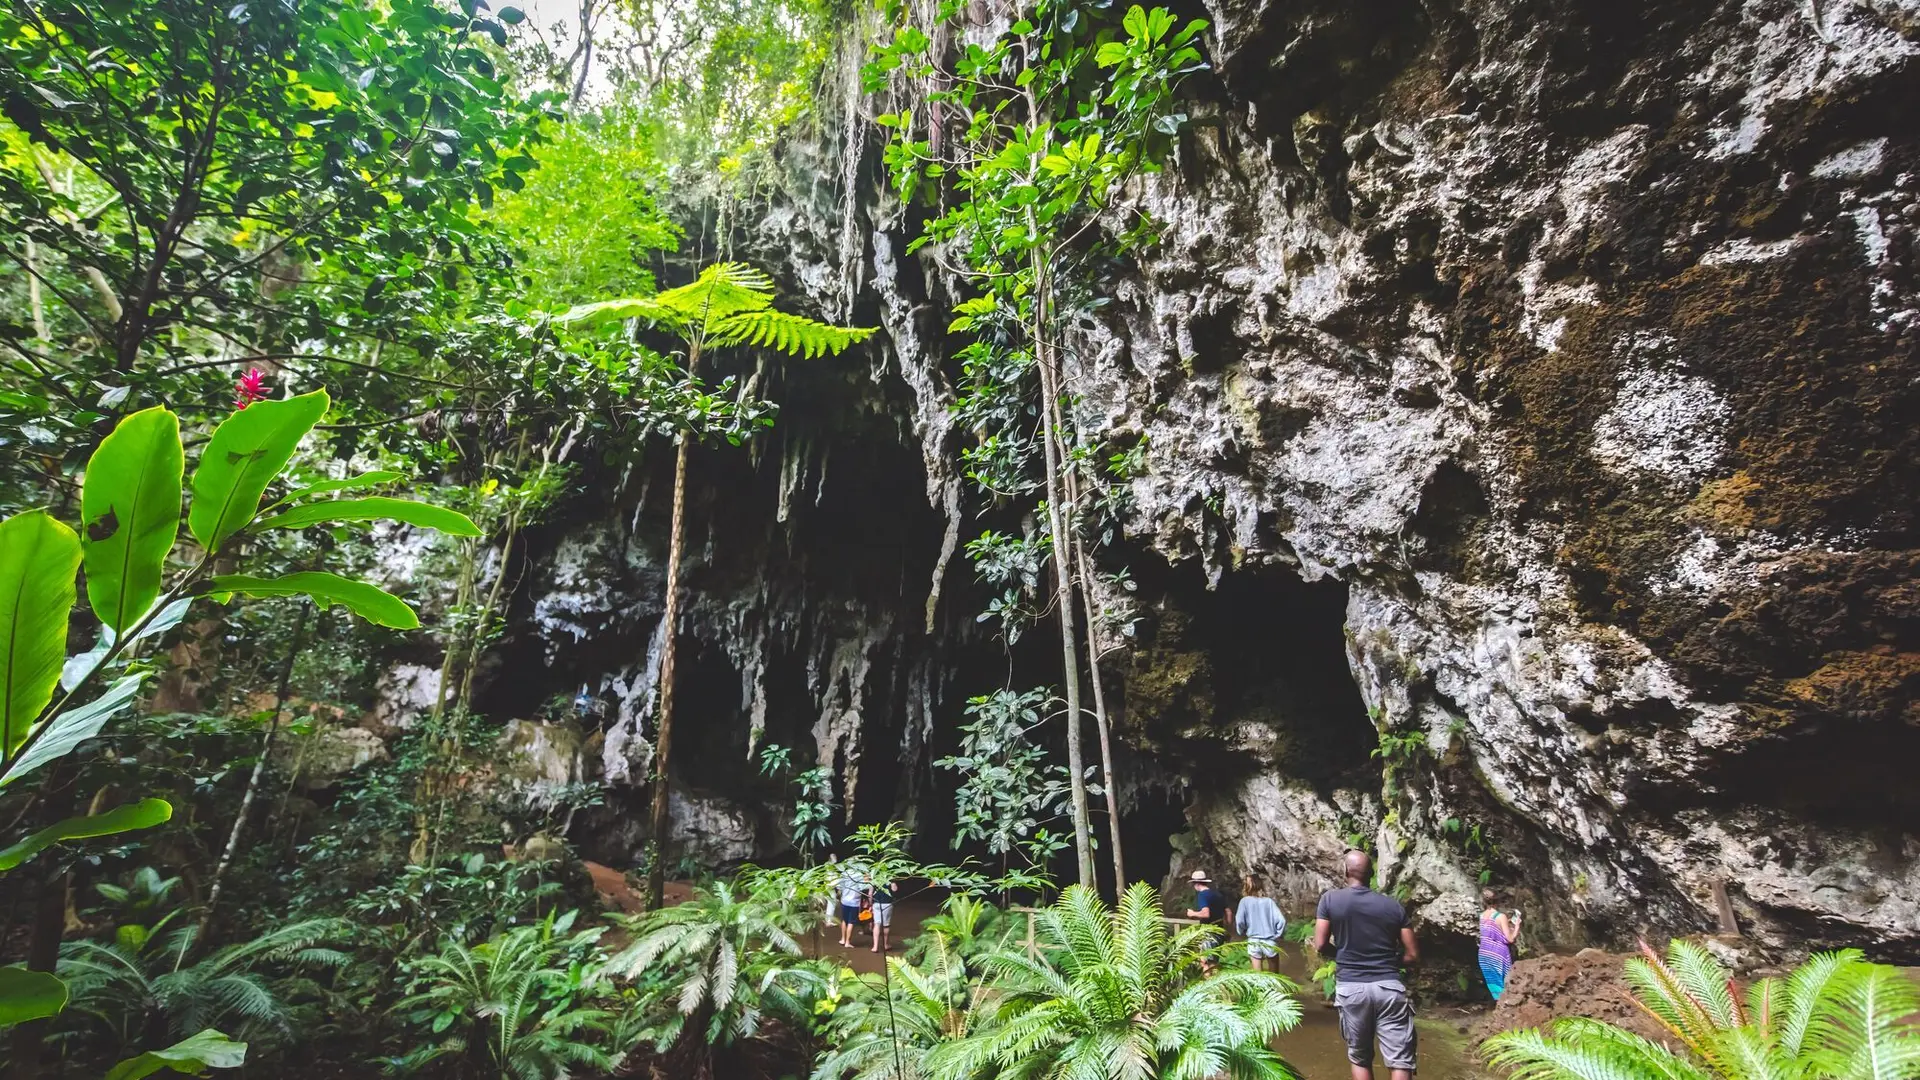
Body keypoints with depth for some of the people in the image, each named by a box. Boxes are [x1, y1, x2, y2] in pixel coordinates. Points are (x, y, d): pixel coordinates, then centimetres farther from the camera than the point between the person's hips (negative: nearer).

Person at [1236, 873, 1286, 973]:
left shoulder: (1245, 901, -7)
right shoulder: (1269, 901, -3)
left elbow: (1239, 921, -12)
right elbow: (1281, 920, -9)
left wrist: (1243, 933, 8)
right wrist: (1277, 935, 6)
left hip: (1253, 941, -2)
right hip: (1270, 941, 2)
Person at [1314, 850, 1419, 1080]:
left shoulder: (1330, 899, -1)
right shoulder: (1394, 906, 3)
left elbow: (1320, 947, -4)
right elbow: (1412, 955, 3)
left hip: (1351, 987, 0)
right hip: (1389, 987, 1)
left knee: (1360, 1058, 15)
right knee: (1400, 1061, 3)